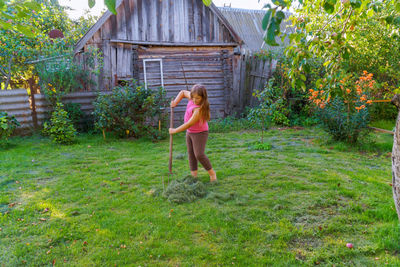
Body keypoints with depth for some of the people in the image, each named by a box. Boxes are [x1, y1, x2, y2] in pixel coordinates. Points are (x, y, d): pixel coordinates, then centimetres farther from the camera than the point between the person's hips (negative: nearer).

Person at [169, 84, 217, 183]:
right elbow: (183, 92, 11)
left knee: (199, 154, -15)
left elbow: (189, 124, -29)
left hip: (200, 133, -8)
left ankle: (212, 172, 5)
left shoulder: (199, 109, -32)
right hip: (189, 132, 9)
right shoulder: (192, 97, -9)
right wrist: (175, 102, -4)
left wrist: (174, 131, -19)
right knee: (191, 153, 9)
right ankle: (194, 175, 16)